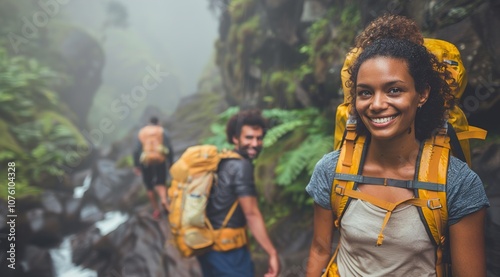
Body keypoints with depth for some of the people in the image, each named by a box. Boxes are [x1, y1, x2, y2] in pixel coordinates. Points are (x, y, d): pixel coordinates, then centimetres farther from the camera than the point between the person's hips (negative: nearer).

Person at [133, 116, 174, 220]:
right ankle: (164, 200, -20)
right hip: (159, 160, -1)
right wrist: (171, 163, 4)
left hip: (146, 161, 1)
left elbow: (136, 150, 1)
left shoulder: (142, 132, 11)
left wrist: (136, 165, 4)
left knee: (149, 187, 12)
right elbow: (169, 149, -2)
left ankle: (156, 209, 12)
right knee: (160, 184, 8)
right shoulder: (163, 131, 8)